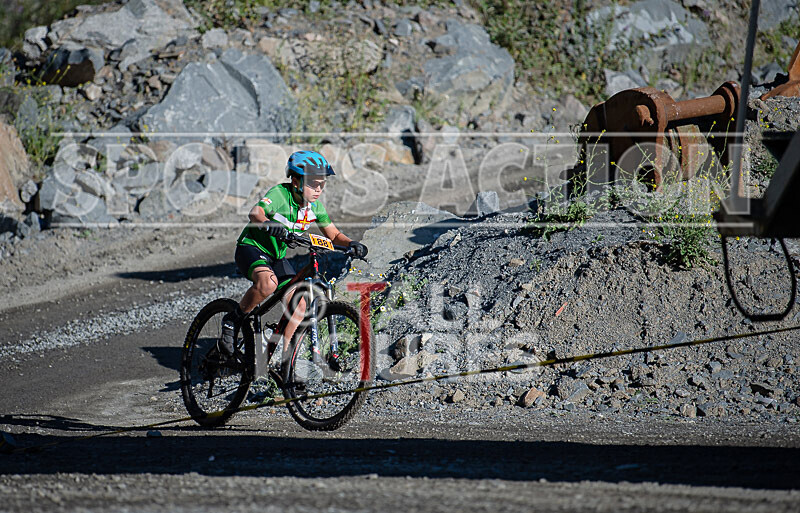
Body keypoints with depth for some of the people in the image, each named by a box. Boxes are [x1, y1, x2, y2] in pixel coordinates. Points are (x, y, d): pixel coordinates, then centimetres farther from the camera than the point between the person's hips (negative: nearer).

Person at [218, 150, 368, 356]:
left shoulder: (315, 206, -3)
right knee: (269, 283, -37)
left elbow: (333, 234, 3)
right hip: (252, 247, -7)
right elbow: (255, 213, -40)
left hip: (277, 257, 7)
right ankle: (233, 320, -15)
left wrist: (351, 243, -20)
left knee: (299, 305, -10)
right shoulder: (279, 194, -23)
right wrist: (270, 225, -63)